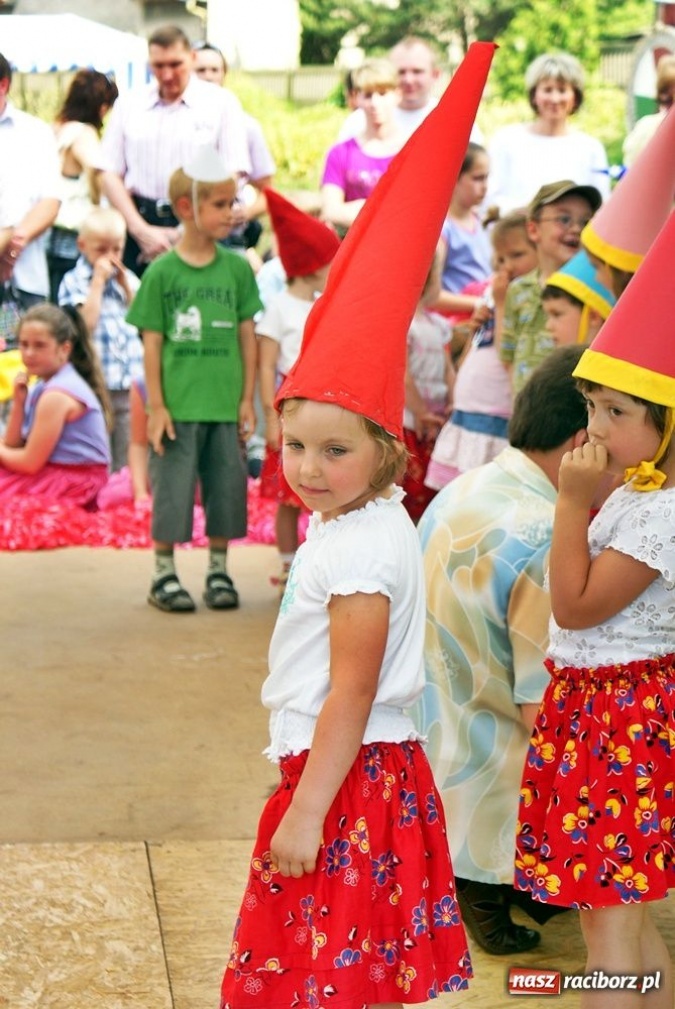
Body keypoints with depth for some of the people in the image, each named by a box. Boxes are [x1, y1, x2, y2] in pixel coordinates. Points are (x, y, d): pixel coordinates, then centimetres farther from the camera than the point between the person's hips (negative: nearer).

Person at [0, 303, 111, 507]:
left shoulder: (56, 395, -19)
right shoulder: (44, 385, 9)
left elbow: (30, 463, -18)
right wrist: (18, 401, -4)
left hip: (69, 486, -9)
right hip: (59, 476, 9)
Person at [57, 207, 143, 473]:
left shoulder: (128, 278, 13)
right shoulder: (74, 281, -2)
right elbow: (86, 323, -17)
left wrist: (125, 284, -1)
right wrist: (98, 281, -11)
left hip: (131, 386, 5)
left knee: (128, 462, 10)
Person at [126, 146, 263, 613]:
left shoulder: (237, 268, 4)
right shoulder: (162, 272, -4)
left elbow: (247, 336, 7)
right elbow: (152, 343, -2)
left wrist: (247, 399, 4)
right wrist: (156, 405, -5)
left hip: (225, 406, 3)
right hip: (178, 406, -2)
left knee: (226, 488, 8)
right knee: (172, 490, 4)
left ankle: (219, 571, 22)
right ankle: (165, 574, 16)